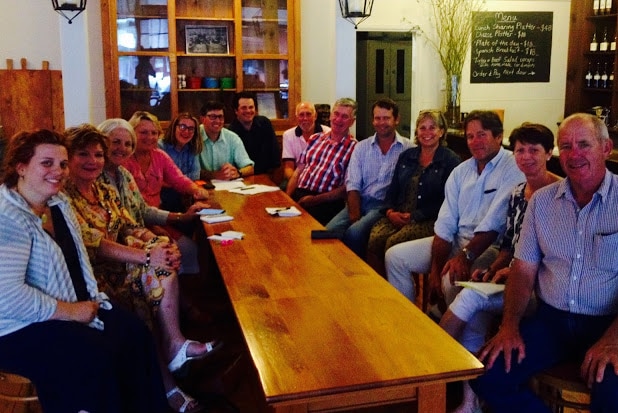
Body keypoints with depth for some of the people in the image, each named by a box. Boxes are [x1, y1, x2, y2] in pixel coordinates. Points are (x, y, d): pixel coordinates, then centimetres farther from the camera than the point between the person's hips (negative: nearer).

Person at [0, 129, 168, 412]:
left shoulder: (58, 202, 6)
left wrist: (92, 299, 0)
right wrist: (71, 312, -21)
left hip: (75, 305, 9)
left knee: (135, 334, -3)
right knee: (98, 358, -24)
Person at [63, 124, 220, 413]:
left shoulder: (105, 191, 14)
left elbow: (131, 229, 8)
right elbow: (92, 244, -21)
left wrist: (162, 246, -13)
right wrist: (147, 255, -27)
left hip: (121, 266, 6)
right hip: (93, 276, -6)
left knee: (164, 261, -19)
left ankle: (173, 344, -17)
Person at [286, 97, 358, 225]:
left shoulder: (354, 148, 0)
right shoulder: (315, 138, 17)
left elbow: (347, 188, -6)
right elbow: (298, 171, 16)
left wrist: (315, 200, -13)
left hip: (325, 203, -4)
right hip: (298, 195, 5)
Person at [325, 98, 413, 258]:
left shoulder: (408, 148, 1)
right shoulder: (361, 147, 12)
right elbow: (353, 184, 4)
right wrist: (354, 214, -10)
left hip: (385, 205, -3)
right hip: (360, 201, 4)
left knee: (354, 233, -29)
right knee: (329, 231, -23)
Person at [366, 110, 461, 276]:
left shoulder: (450, 160, 2)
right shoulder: (406, 156, 19)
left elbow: (444, 201, -6)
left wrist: (414, 216, -13)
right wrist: (390, 211, -3)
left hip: (429, 220, -4)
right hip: (397, 217, 5)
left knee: (393, 243, -31)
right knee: (375, 239, -26)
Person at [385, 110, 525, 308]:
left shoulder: (513, 168, -10)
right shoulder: (461, 171, 10)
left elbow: (494, 222, -20)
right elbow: (445, 224, 2)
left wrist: (466, 255, -28)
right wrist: (435, 268, -9)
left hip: (490, 246, -7)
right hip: (455, 240, 7)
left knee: (453, 279, -35)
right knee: (395, 256, -1)